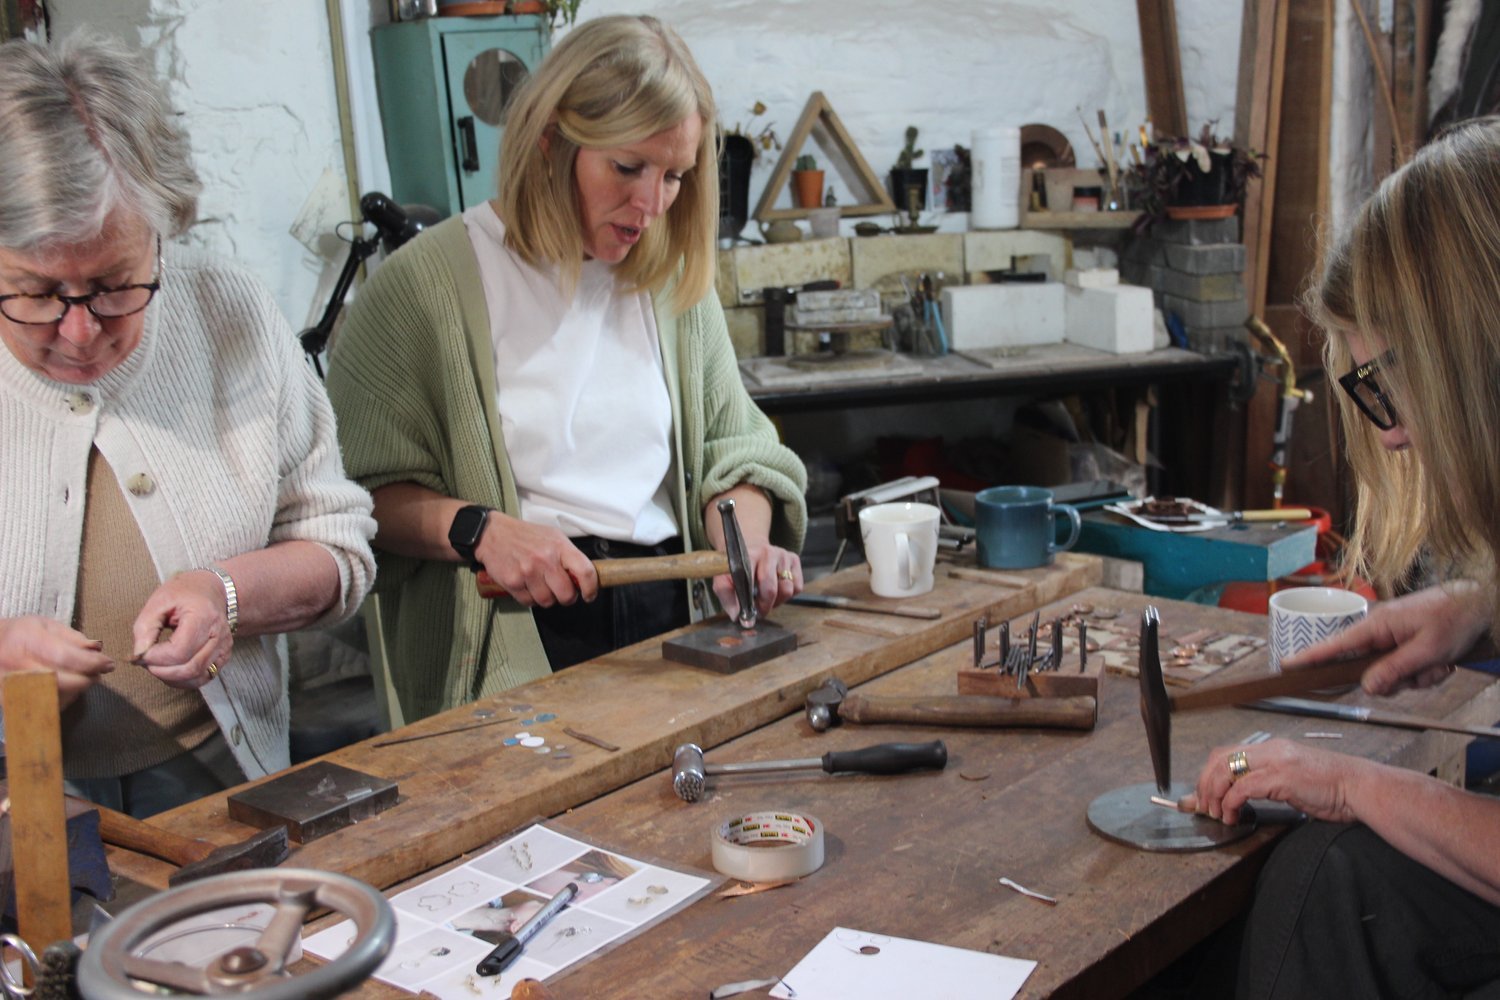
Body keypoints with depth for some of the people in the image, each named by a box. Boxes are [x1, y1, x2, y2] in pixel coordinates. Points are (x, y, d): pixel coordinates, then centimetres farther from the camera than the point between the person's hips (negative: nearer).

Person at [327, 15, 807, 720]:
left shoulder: (674, 282, 14)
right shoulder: (424, 284, -2)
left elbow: (731, 447, 19)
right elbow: (359, 490, -1)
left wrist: (745, 541, -1)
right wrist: (475, 529, -17)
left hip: (670, 621, 5)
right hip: (510, 647, -4)